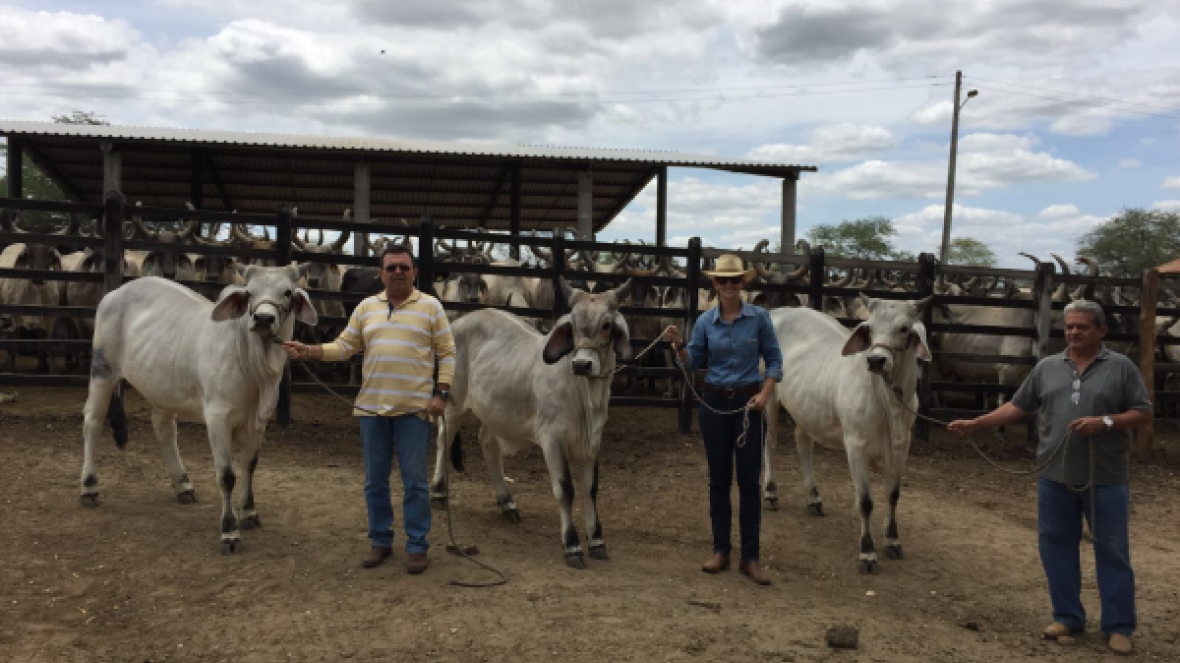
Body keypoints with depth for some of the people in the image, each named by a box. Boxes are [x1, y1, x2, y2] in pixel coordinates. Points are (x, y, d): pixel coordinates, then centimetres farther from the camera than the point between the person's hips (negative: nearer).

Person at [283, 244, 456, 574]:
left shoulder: (430, 306, 0)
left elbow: (447, 352, -1)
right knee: (375, 481, 11)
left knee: (414, 481, 1)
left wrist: (441, 392, -9)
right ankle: (380, 540, 24)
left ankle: (417, 545, 12)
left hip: (414, 408, -3)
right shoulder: (366, 308, 10)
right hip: (371, 407, 4)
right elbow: (345, 347, 9)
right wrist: (309, 351, -6)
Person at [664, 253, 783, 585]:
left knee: (749, 479, -1)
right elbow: (693, 362, 4)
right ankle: (720, 551, 18)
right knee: (719, 478, 8)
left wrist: (765, 393, -10)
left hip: (748, 402, -2)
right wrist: (678, 344, -14)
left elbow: (774, 359, 3)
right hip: (714, 402, 2)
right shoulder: (705, 320, 1)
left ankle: (750, 558, 6)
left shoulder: (759, 318, -3)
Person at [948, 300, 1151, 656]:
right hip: (1055, 477, 3)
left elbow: (1143, 413, -2)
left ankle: (1118, 626, 15)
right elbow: (1017, 407, 9)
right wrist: (975, 424, 1)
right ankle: (1068, 617, 24)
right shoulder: (1047, 367, 8)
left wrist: (1105, 422, -18)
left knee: (1111, 551, 4)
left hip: (1105, 480, -3)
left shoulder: (1121, 367, -1)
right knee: (1056, 546, 10)